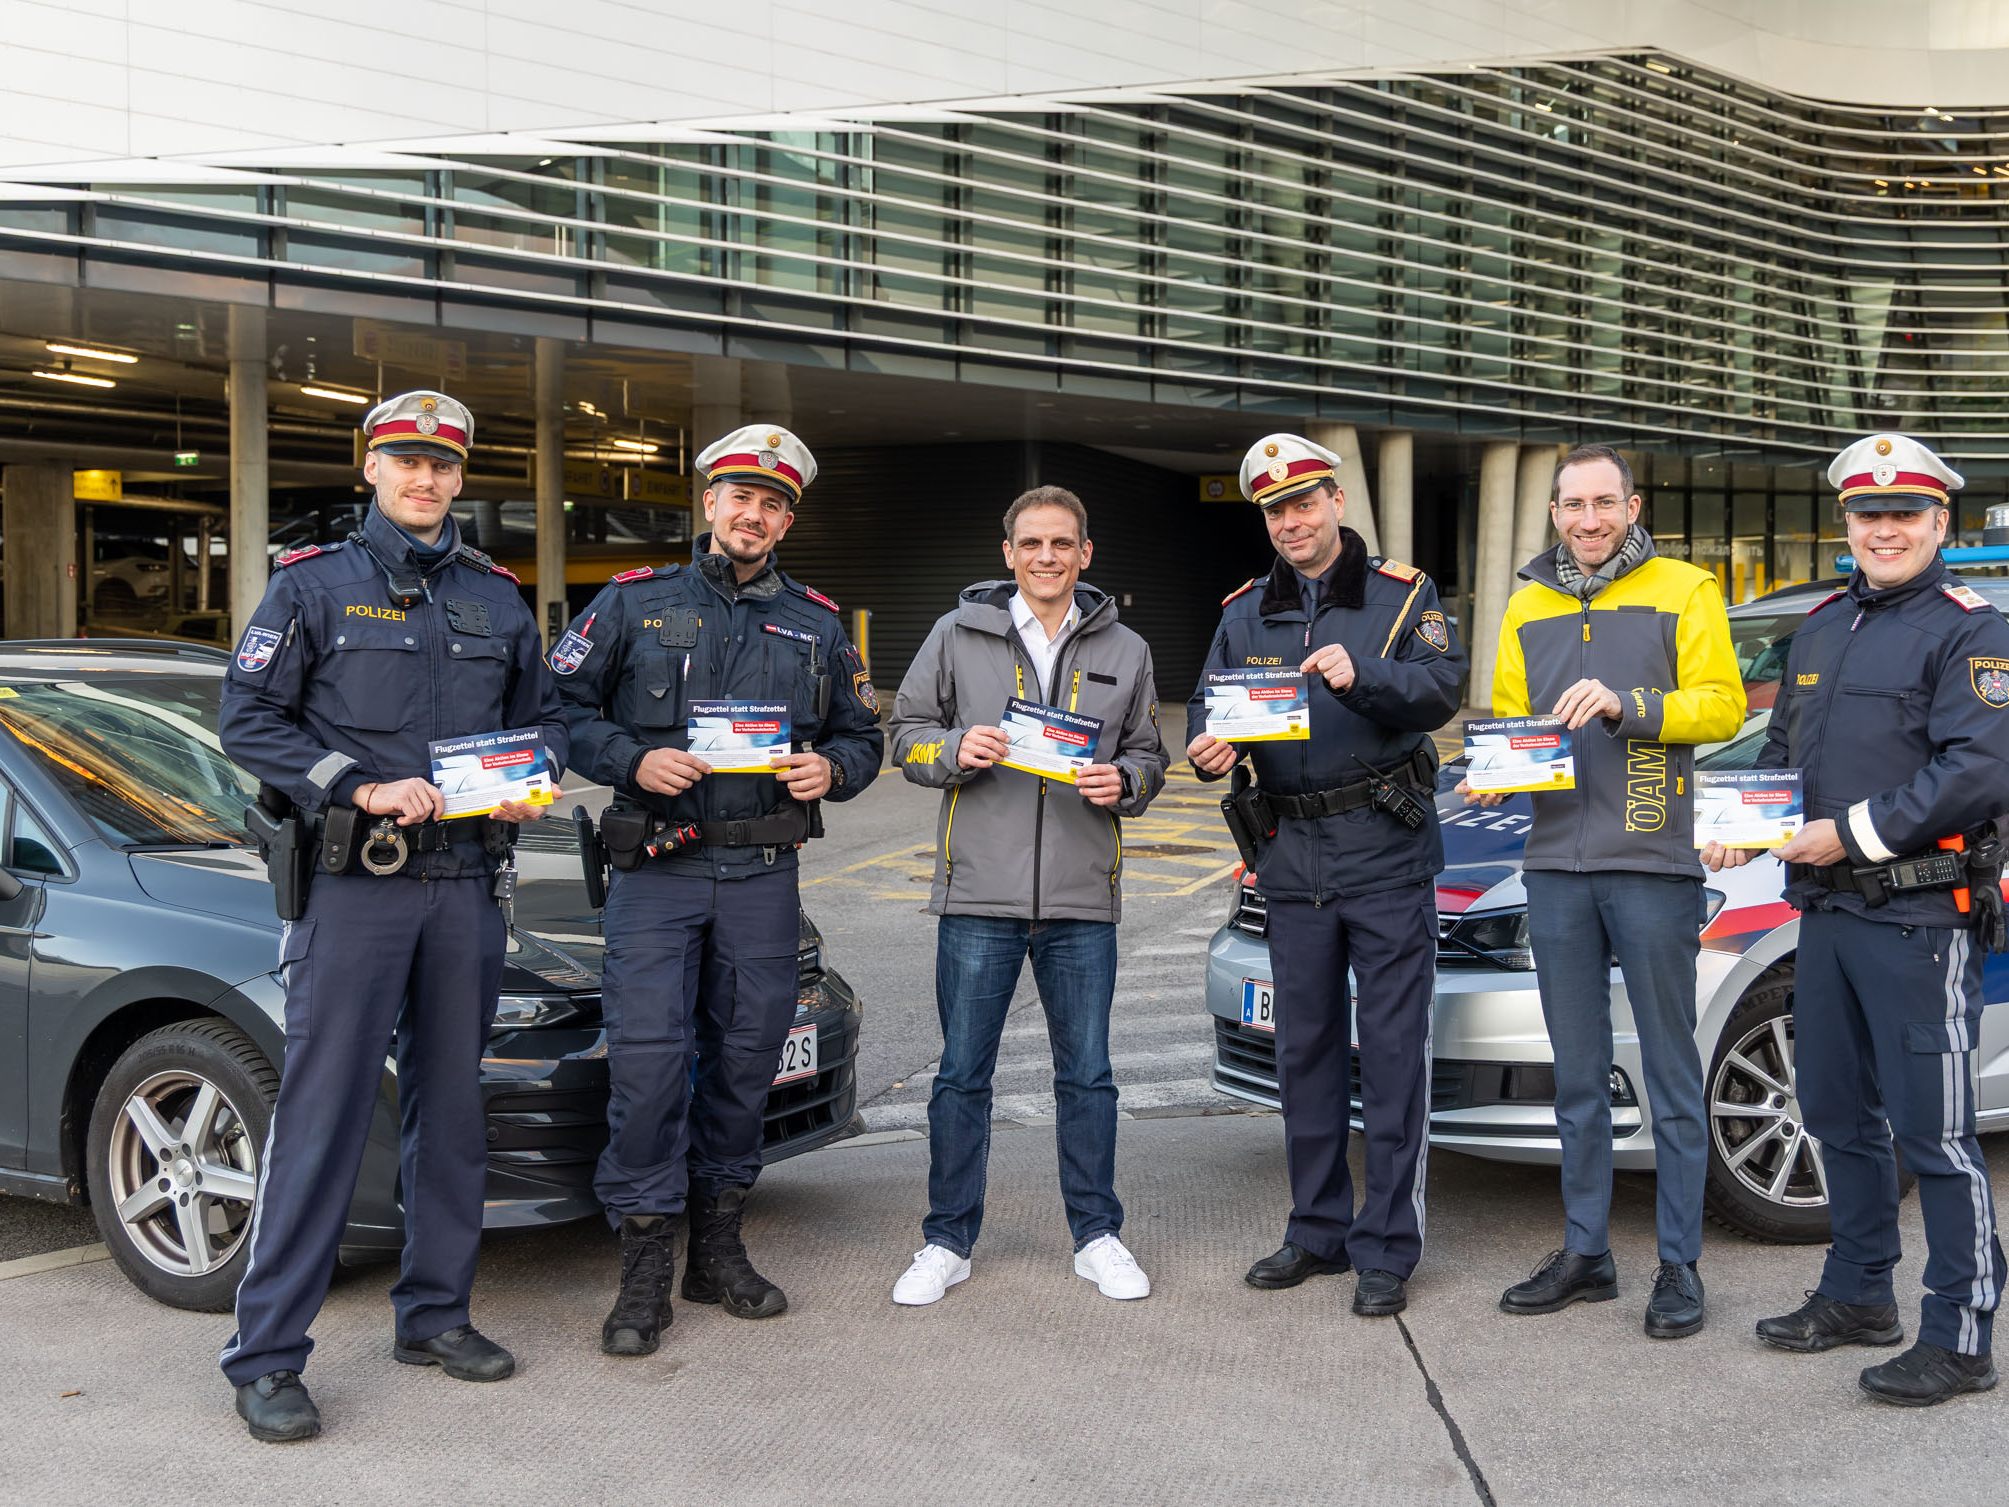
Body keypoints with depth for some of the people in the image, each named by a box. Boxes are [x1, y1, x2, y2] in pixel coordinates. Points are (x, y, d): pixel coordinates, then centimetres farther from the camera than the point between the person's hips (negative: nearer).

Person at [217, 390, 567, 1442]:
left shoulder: (496, 596, 14)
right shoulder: (313, 583, 2)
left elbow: (542, 714, 21)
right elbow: (248, 717, -4)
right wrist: (361, 790, -14)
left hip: (465, 882, 5)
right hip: (352, 883, -4)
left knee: (451, 1102, 11)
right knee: (323, 1113, -6)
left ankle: (435, 1314, 24)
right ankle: (266, 1356, 1)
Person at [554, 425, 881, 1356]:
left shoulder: (816, 623, 14)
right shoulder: (633, 602, 5)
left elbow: (862, 735, 18)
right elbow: (564, 708, 3)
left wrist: (829, 768, -4)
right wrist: (634, 760, -13)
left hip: (763, 873, 3)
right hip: (656, 868, -3)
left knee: (745, 1054, 8)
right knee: (647, 1058, -9)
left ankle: (718, 1246, 21)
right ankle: (645, 1267, 1)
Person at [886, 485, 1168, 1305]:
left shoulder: (1124, 651, 11)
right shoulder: (958, 634, 5)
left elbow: (1148, 755, 16)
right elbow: (907, 732, 7)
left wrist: (1122, 780, -7)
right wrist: (956, 749, -13)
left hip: (1084, 899, 1)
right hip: (978, 895, -1)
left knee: (1087, 1075, 8)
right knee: (962, 1074, 5)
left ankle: (1097, 1235, 22)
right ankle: (947, 1240, 18)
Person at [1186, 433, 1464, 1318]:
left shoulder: (1402, 595, 3)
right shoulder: (1244, 615, 14)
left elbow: (1443, 688, -11)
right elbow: (1208, 706, 9)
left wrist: (1362, 674, -30)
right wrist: (1207, 746, -15)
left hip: (1386, 852, -4)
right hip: (1293, 858, 4)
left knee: (1393, 1051, -3)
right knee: (1304, 1049, 11)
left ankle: (1388, 1248, 5)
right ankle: (1318, 1231, 23)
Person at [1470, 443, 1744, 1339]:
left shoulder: (1683, 592, 2)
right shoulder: (1529, 607, 15)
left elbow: (1721, 706, -4)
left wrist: (1626, 705, -17)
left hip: (1652, 863, -4)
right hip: (1555, 862, 5)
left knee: (1671, 1073, 1)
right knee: (1577, 1075, 11)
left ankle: (1679, 1267, 10)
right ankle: (1584, 1255, 21)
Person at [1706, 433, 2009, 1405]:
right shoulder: (1821, 628, 17)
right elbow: (1782, 749, 24)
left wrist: (1854, 832, -18)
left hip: (1920, 918, -8)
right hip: (1827, 912, 8)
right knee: (1837, 1112, 16)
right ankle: (1858, 1296, 31)